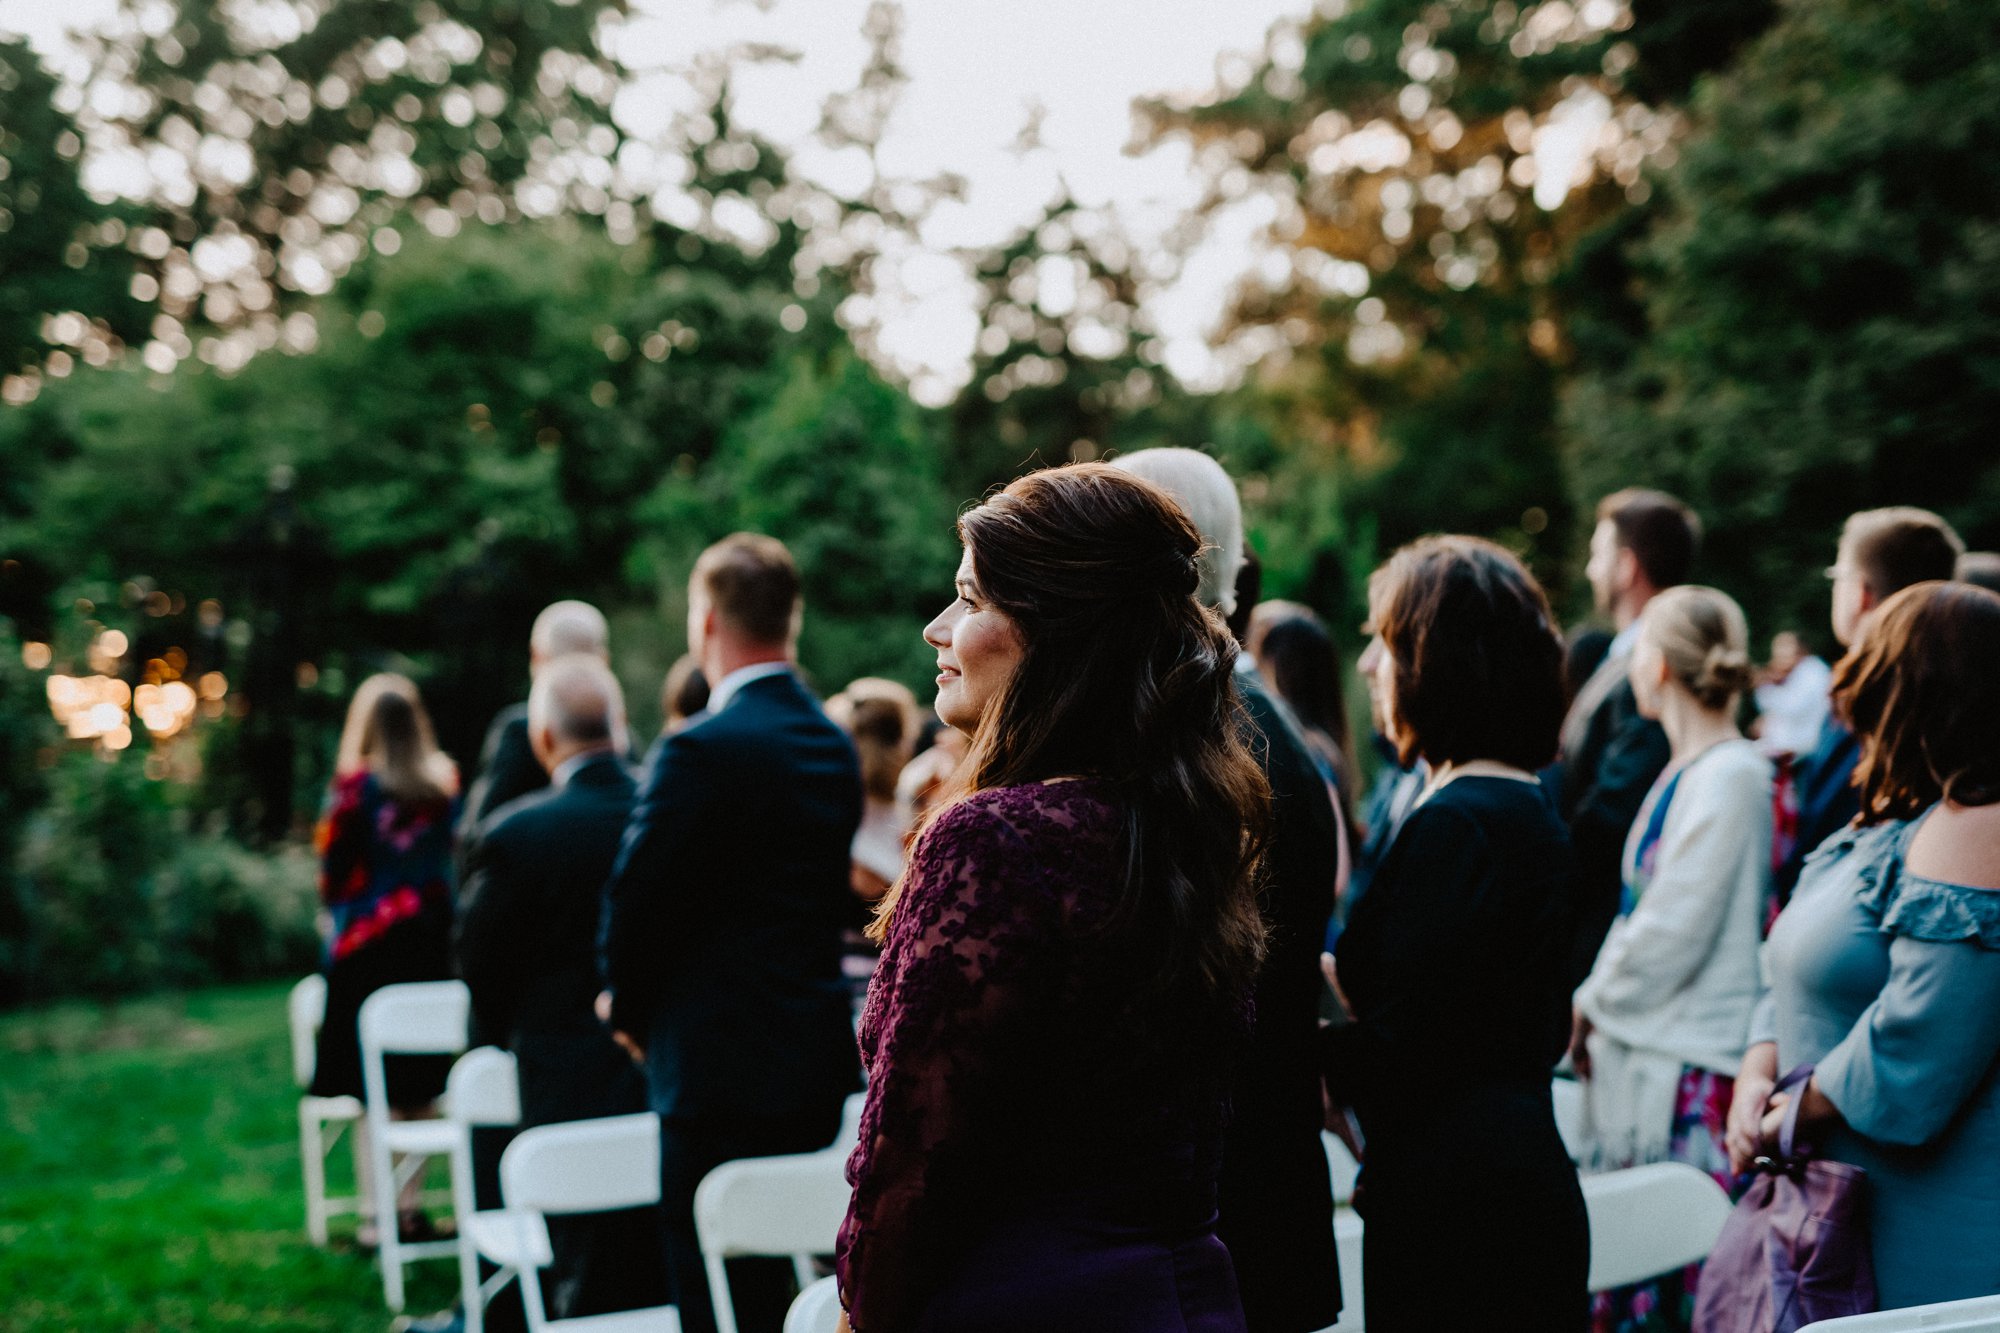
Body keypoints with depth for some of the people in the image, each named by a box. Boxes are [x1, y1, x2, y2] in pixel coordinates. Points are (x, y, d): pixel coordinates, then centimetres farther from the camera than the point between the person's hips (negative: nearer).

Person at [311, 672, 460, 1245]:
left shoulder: (357, 783, -10)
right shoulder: (446, 783, 1)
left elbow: (334, 868, -5)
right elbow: (453, 859, 7)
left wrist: (337, 904, 14)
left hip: (367, 942, -4)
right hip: (431, 941, 4)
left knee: (372, 1089, 3)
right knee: (418, 1089, 11)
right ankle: (411, 1205, 15)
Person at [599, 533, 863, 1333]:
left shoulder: (700, 750, -17)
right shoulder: (834, 745, 7)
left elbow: (638, 898, -14)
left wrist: (628, 1006, 7)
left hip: (721, 1066, -8)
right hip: (819, 1064, 8)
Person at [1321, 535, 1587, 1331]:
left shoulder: (1452, 826, -18)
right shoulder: (1534, 811, 11)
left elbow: (1397, 1055, -22)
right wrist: (1342, 981, 17)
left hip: (1454, 1207, -10)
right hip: (1525, 1170, 10)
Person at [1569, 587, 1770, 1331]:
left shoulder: (1731, 776, -14)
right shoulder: (1686, 772, 13)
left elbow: (1672, 935, -16)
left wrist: (1591, 1004, -4)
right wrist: (1596, 1004, 11)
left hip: (1690, 1072, -9)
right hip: (1640, 1051, 9)